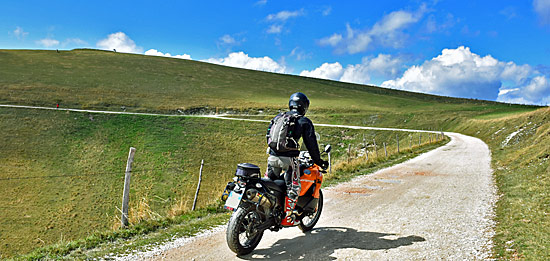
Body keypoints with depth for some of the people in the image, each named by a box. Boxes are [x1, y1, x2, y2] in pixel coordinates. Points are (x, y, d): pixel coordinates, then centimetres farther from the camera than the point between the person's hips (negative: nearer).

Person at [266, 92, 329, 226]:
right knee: (293, 187, 4)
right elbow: (311, 143, 1)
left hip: (273, 156, 5)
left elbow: (269, 135, 22)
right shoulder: (304, 121, 2)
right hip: (289, 158, -5)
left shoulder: (278, 117, 16)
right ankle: (288, 216, 3)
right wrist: (318, 161, 11)